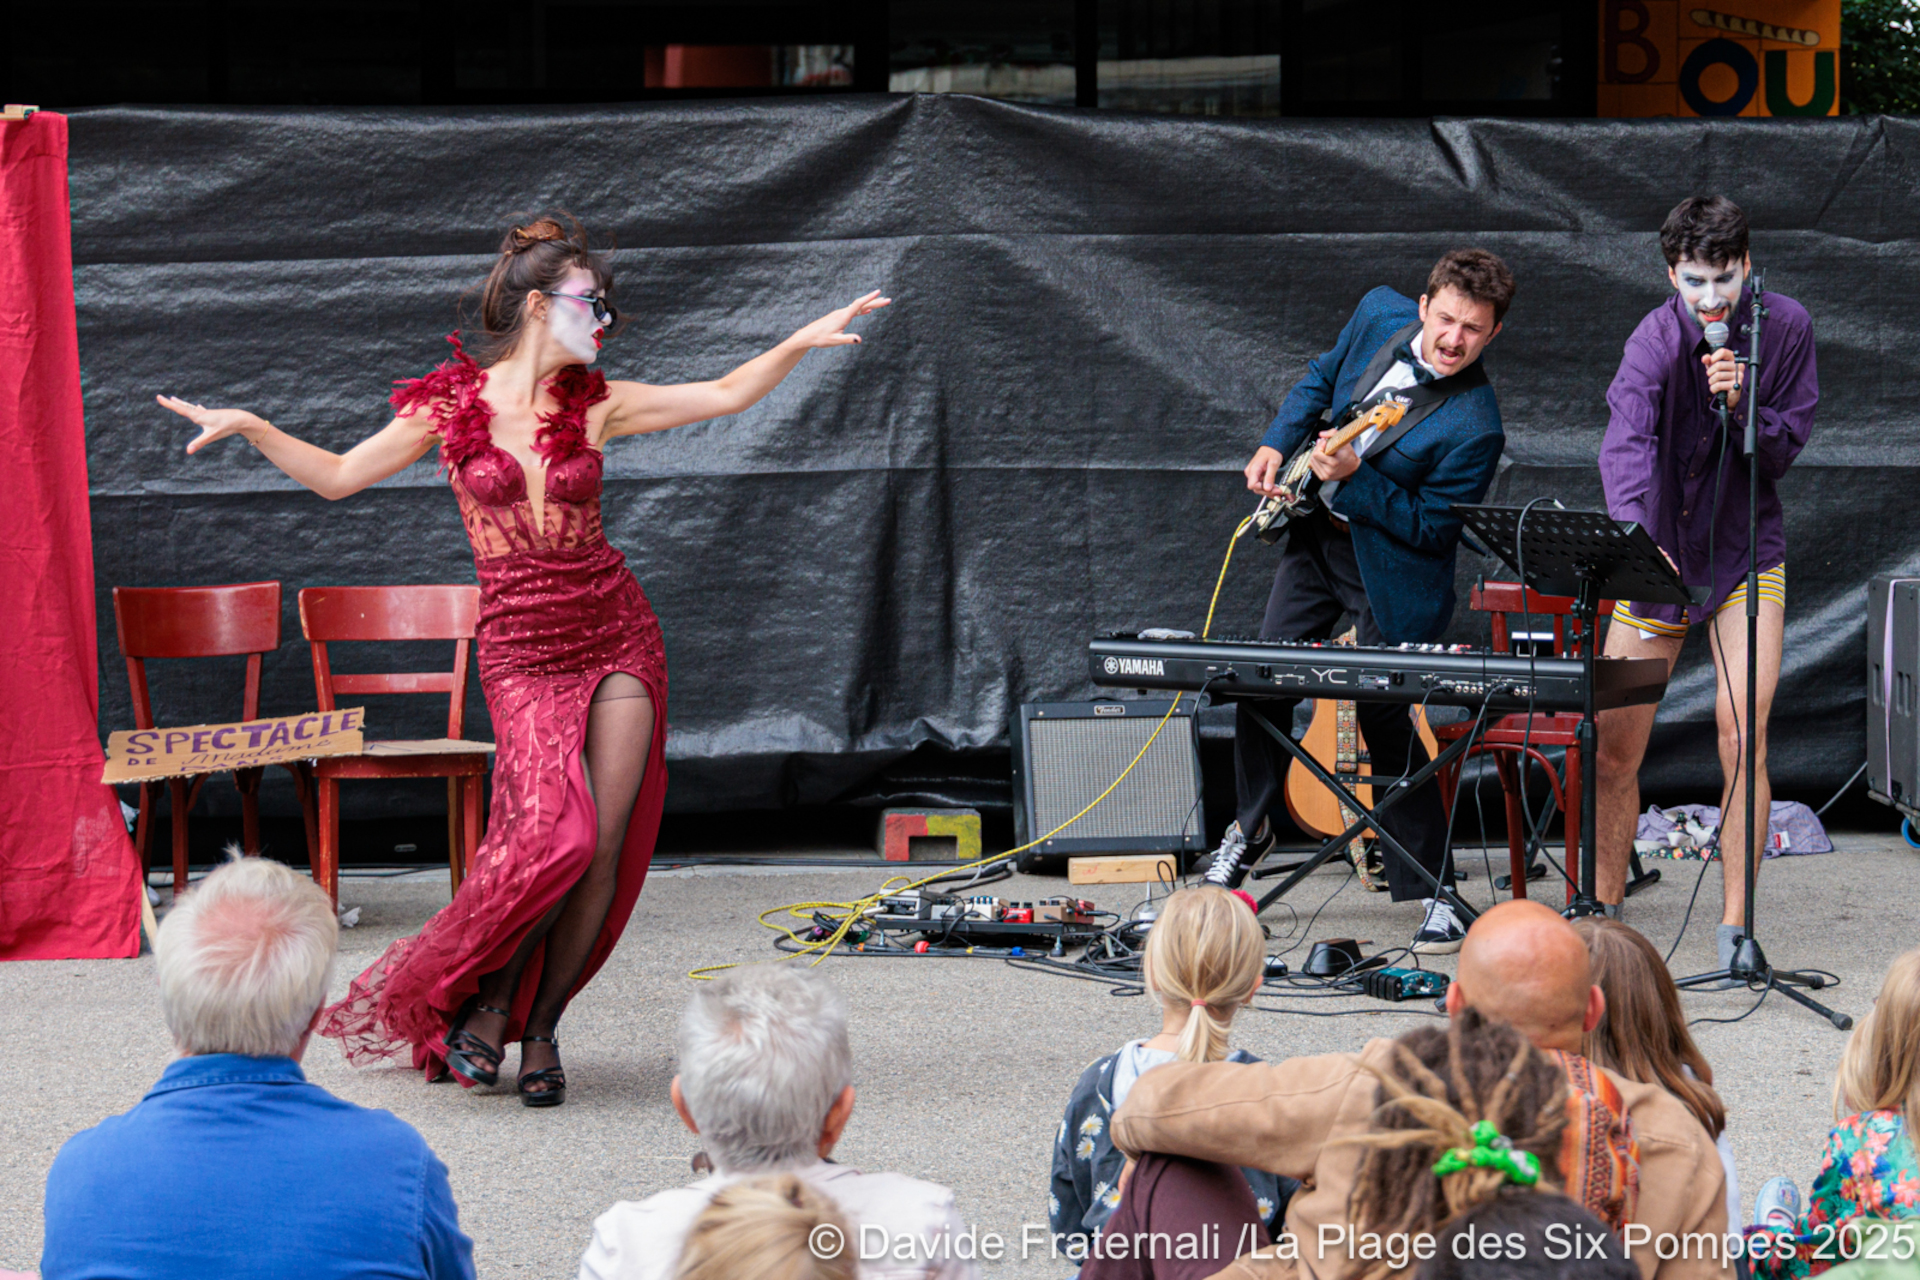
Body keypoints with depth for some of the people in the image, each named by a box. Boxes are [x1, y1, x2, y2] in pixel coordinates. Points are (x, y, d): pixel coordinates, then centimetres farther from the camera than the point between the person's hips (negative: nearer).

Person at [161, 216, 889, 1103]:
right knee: (555, 835, -19)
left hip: (616, 634, 3)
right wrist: (248, 427, -2)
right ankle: (487, 1000, 4)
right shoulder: (450, 404, 2)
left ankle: (539, 1028, 9)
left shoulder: (594, 404, 8)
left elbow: (726, 396, 12)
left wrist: (804, 340, 2)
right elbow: (337, 476, 8)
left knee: (607, 845, -5)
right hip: (522, 649, -3)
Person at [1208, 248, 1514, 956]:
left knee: (1384, 718, -10)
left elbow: (1432, 528, -22)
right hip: (1317, 535, 6)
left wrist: (1354, 477, -32)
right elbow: (1322, 377, 13)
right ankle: (1251, 826, 31)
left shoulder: (1473, 426, -27)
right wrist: (1277, 445, 1)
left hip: (1391, 571, -6)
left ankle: (1432, 891, 2)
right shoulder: (1380, 315, -8)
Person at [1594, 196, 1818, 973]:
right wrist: (1635, 535, -53)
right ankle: (1603, 909, 19)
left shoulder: (1784, 327, -6)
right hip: (1659, 554, -1)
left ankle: (1735, 925, -6)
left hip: (1747, 552, 1)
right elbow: (1625, 444, -35)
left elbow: (1786, 448, -4)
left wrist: (1741, 404, -25)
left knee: (1741, 737, -13)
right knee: (1613, 750, 0)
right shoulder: (1654, 344, -17)